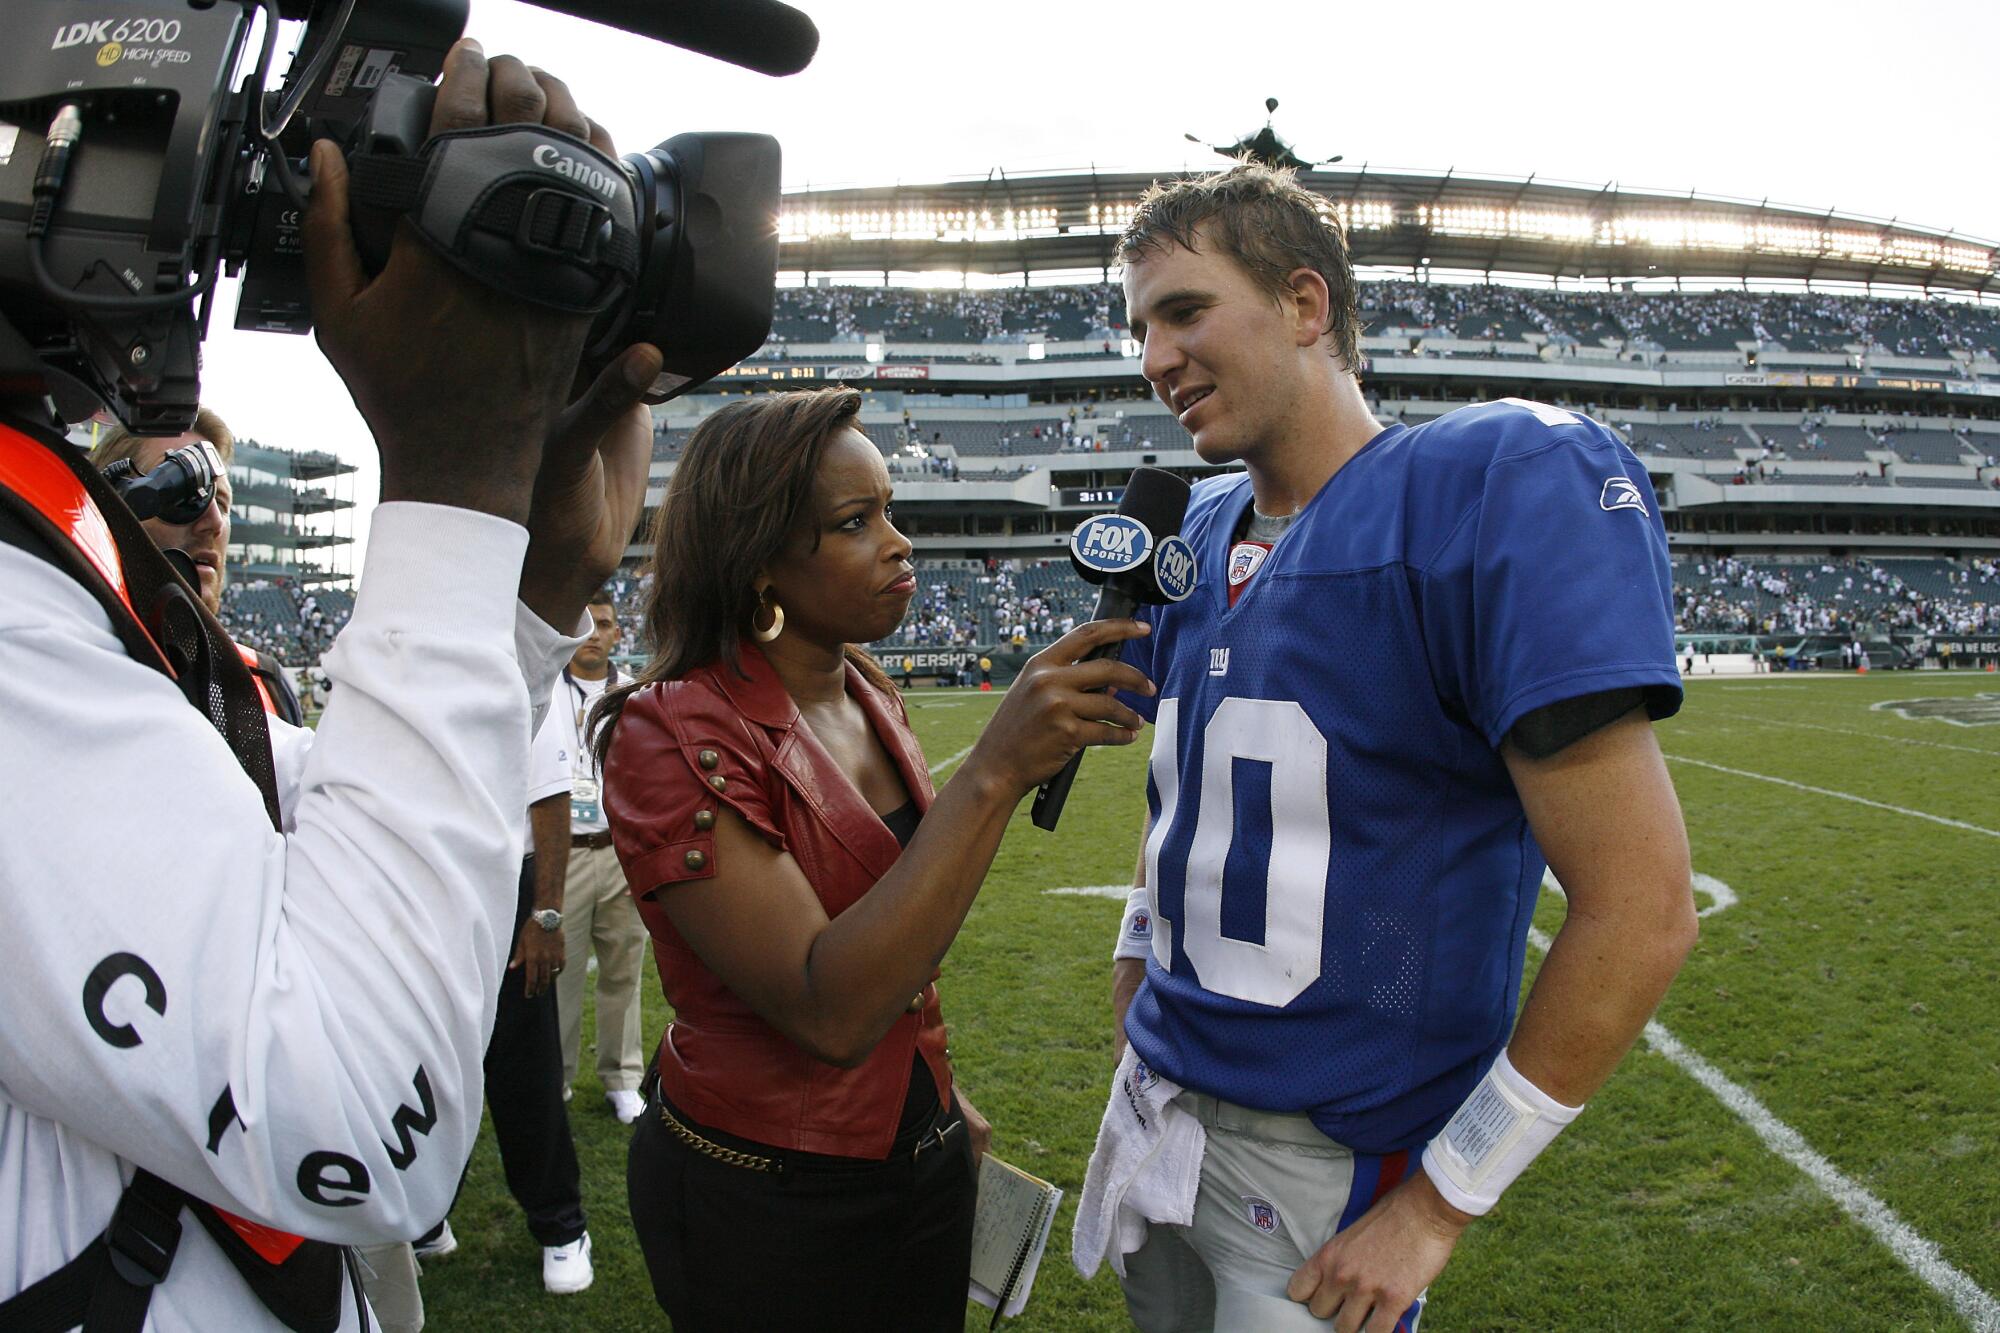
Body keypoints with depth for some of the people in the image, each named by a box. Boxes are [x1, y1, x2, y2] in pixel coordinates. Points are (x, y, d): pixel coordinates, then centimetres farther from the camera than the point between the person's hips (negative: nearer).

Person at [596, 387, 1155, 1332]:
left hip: (922, 1149, 7)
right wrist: (995, 772, -36)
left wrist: (943, 1099, 16)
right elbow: (829, 1012, -32)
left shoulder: (871, 699, 2)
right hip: (765, 1203, -6)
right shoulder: (675, 733, -22)